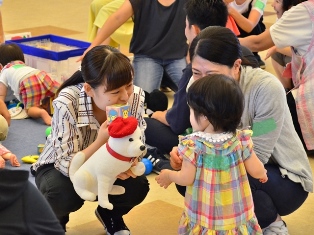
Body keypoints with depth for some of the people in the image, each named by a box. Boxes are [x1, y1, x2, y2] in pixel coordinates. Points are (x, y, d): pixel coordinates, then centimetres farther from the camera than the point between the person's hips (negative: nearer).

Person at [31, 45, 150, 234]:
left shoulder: (135, 96, -23)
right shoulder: (67, 103, -34)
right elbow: (67, 165, -30)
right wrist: (101, 141, -46)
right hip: (60, 167, -3)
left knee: (137, 186, -25)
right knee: (65, 195, -35)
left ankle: (110, 214, 12)